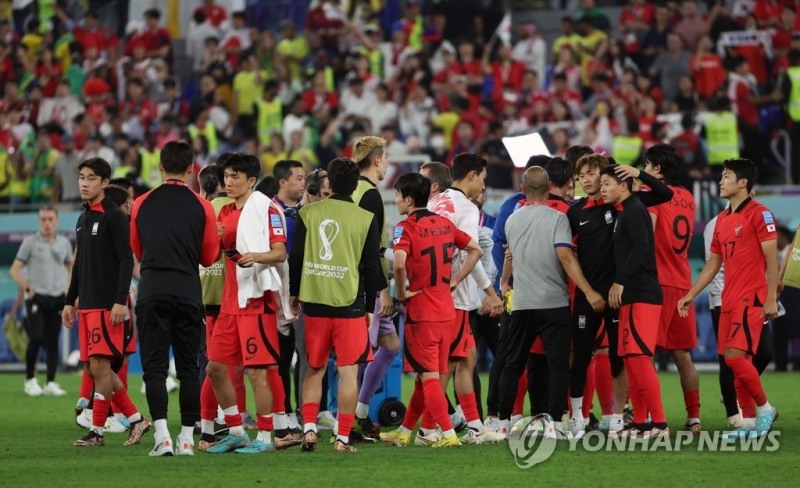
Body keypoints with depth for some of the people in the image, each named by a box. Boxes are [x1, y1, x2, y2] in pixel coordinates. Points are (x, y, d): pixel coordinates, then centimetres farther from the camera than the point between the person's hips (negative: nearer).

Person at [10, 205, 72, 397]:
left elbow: (71, 266, 24)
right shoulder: (30, 242, -2)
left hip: (57, 299, 3)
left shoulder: (64, 243, 9)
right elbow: (15, 269, -1)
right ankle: (30, 381, 1)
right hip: (36, 298, -3)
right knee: (36, 339, -12)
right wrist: (27, 288, -12)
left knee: (52, 341, 2)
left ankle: (51, 384, 4)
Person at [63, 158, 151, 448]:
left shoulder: (114, 216, -8)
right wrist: (70, 301, 21)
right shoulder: (83, 219, 17)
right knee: (94, 367, 7)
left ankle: (97, 432, -3)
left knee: (100, 365, -8)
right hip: (86, 304, 9)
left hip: (107, 305, -9)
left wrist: (120, 301, -20)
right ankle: (136, 420, 15)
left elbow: (126, 260, -14)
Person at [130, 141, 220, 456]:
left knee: (154, 367, -1)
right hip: (188, 292, 0)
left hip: (152, 291, 0)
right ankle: (187, 438, 5)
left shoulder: (142, 204, 4)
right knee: (188, 367, 7)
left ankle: (162, 437, -13)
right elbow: (209, 256, 8)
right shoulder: (202, 207, 0)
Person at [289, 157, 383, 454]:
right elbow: (372, 267, -1)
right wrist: (370, 307, 9)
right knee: (348, 371, 1)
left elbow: (296, 256, 3)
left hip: (314, 303, 2)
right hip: (350, 305, -2)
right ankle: (342, 438, -2)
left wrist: (295, 293, 16)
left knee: (314, 369, 14)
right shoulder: (365, 219, -2)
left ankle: (309, 428, 1)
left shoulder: (308, 213, 2)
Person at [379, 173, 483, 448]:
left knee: (428, 376, -2)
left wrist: (402, 292, -13)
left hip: (421, 312, -7)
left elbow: (399, 263, -30)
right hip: (446, 310, 7)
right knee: (426, 375, 14)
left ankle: (449, 434, -8)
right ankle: (404, 432, 26)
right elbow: (476, 250, 16)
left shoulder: (406, 228, -12)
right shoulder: (444, 224, 9)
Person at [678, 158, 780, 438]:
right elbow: (713, 264, 22)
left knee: (735, 355, -16)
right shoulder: (722, 219, 16)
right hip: (729, 300, 8)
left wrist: (771, 299, -17)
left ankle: (765, 408, -1)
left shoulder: (759, 213, -7)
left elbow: (771, 259, -11)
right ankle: (749, 422, 9)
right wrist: (690, 295, 18)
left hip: (752, 300, -8)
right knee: (735, 361, 4)